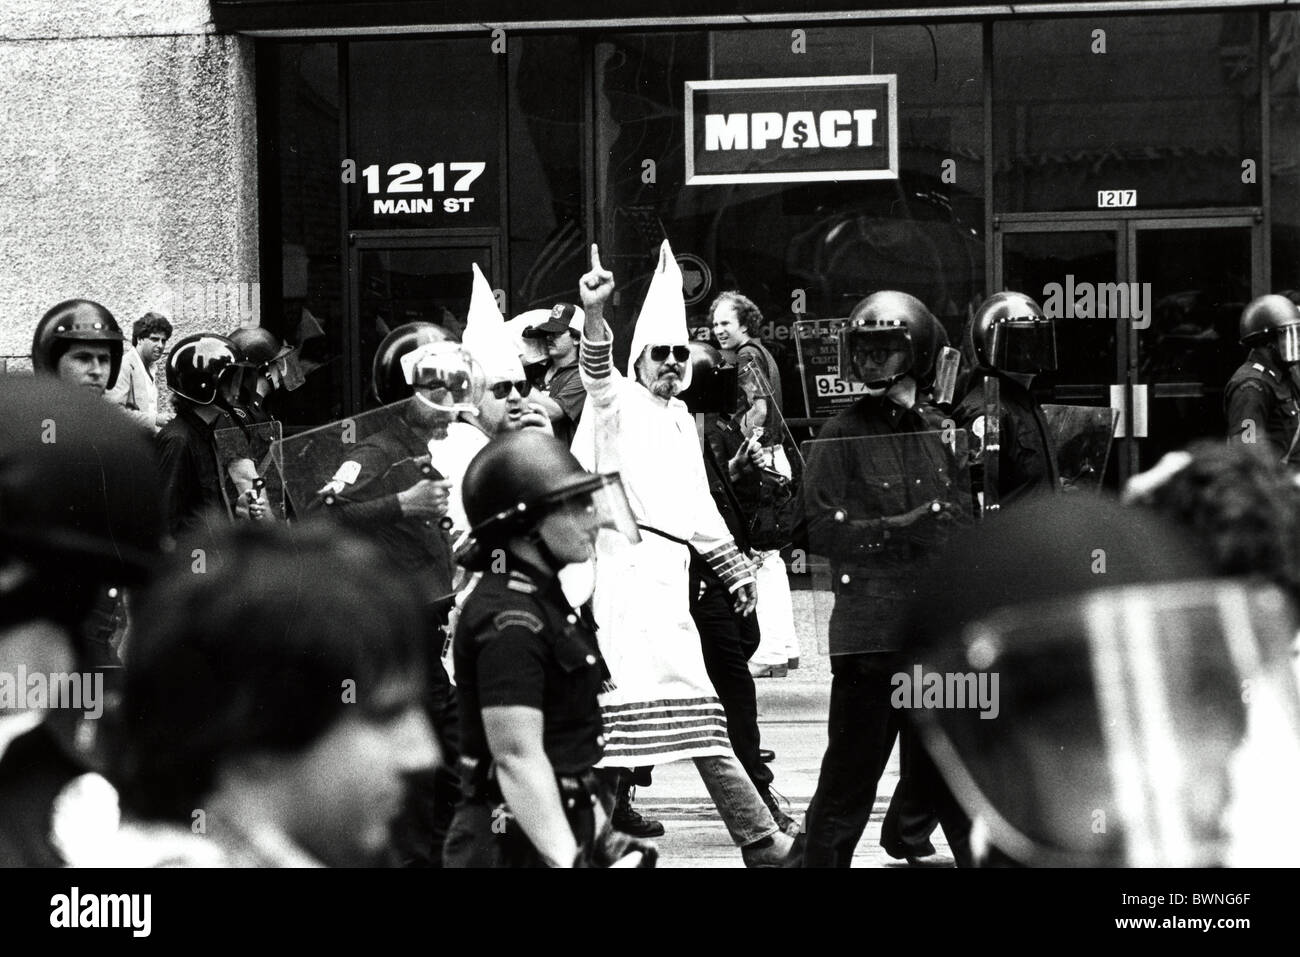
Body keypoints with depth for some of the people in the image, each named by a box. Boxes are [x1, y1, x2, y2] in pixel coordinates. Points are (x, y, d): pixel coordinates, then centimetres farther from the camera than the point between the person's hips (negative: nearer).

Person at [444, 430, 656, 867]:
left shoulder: (543, 597, 13)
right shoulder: (510, 619, -19)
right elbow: (517, 756, -24)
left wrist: (598, 832, 23)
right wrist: (565, 860, -28)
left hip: (566, 826, 10)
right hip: (520, 845, -10)